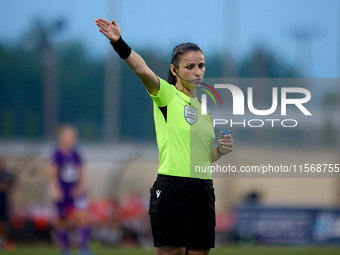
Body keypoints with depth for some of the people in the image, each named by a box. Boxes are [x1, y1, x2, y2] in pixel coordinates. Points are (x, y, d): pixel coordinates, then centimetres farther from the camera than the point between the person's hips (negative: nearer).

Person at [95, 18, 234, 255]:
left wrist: (220, 150, 6)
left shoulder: (204, 106, 18)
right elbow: (142, 70, -22)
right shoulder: (167, 95, -1)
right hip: (173, 188, -7)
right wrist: (118, 42, -38)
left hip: (203, 189, 7)